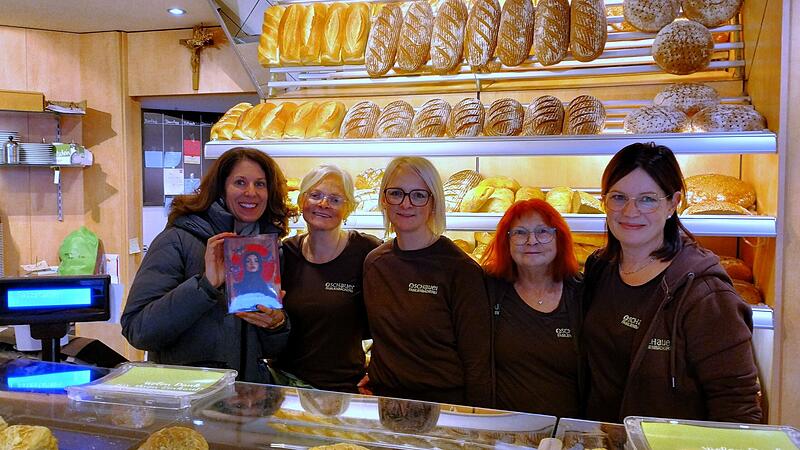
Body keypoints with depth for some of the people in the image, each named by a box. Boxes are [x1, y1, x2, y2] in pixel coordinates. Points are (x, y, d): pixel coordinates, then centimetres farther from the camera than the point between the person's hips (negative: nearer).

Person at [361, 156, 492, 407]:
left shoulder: (460, 270, -15)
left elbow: (477, 360, -13)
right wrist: (375, 376, 3)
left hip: (444, 405, -4)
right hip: (383, 401, 5)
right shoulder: (374, 262, 1)